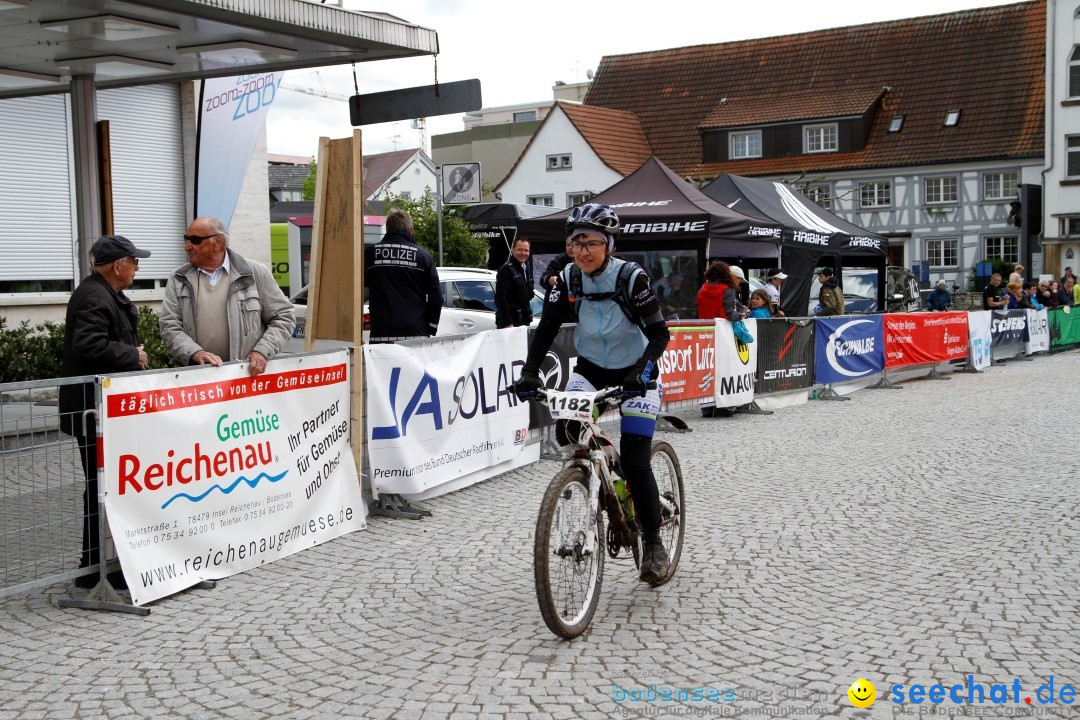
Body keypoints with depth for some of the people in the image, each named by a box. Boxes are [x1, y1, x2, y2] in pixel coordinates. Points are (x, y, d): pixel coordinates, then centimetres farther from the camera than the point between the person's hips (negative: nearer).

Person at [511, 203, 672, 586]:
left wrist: (643, 368, -42)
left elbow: (658, 332, -24)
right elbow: (546, 329, -13)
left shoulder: (632, 278, -22)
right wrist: (529, 372, -28)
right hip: (590, 368, 4)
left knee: (634, 460, -13)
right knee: (566, 429, -24)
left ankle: (654, 544, 4)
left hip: (634, 373, -4)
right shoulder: (567, 280, -11)